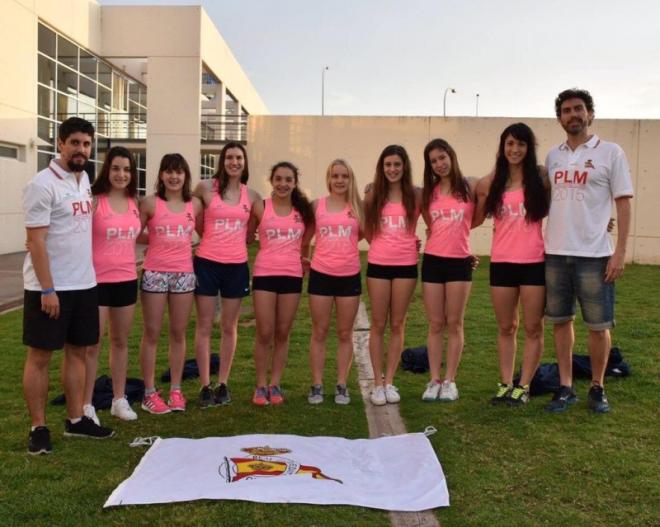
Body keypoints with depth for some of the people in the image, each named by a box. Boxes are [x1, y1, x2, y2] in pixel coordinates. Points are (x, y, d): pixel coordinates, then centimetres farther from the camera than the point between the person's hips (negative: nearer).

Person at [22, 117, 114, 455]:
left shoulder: (85, 179, 10)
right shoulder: (43, 184, -13)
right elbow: (35, 241, -16)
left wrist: (85, 275, 14)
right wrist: (47, 289, -19)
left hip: (84, 284, 8)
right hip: (50, 287, -7)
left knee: (77, 351, 12)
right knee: (39, 356, 3)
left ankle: (75, 420, 23)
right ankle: (38, 428, 12)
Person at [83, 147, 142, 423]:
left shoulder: (134, 203, 7)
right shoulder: (95, 201, -10)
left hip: (127, 279, 6)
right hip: (98, 280, -5)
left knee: (121, 342, 14)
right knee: (92, 344, 1)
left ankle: (119, 400, 26)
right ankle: (86, 405, 12)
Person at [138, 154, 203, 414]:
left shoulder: (195, 204, 5)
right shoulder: (150, 203, -4)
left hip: (184, 274, 3)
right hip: (155, 274, -3)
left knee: (179, 333, 9)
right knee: (152, 334, 4)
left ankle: (175, 390, 20)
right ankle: (150, 393, 12)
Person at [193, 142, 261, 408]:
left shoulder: (252, 196, 5)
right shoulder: (206, 188, -3)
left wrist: (238, 240, 7)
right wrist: (208, 235, 6)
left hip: (237, 266, 2)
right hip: (207, 263, -2)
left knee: (229, 327, 10)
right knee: (204, 326, 2)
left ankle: (223, 384, 21)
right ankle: (205, 386, 11)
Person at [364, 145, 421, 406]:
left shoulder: (416, 195, 0)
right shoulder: (373, 194, 3)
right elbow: (367, 231, 10)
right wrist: (384, 244, 3)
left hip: (406, 265, 0)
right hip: (378, 265, 1)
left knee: (398, 325, 6)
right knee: (378, 324, 5)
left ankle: (389, 382, 16)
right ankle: (378, 383, 12)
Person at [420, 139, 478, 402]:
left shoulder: (470, 186, -2)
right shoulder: (428, 192, 7)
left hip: (460, 262, -2)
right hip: (432, 261, 3)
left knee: (454, 324, 4)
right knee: (435, 324, 5)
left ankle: (450, 381, 12)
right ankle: (434, 380, 12)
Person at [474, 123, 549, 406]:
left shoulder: (541, 178, -2)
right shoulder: (490, 182, 3)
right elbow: (476, 219, 14)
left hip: (534, 263, -2)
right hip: (501, 263, 2)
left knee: (533, 328, 5)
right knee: (506, 328, 11)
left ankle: (524, 386, 17)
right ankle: (505, 384, 21)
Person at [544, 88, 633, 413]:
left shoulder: (610, 152, -1)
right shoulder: (552, 156, 10)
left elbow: (623, 203, -2)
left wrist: (620, 251, -10)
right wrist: (540, 246, 6)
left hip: (594, 255, -3)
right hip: (555, 253, 4)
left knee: (598, 325, 3)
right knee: (560, 321, 9)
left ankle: (597, 387, 21)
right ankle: (565, 387, 19)